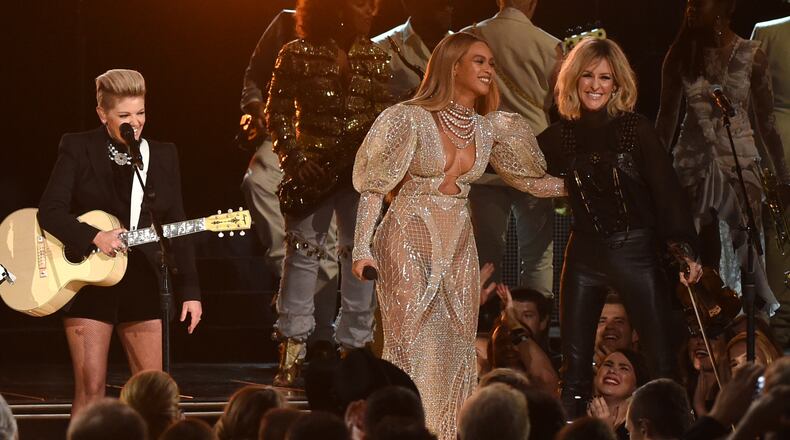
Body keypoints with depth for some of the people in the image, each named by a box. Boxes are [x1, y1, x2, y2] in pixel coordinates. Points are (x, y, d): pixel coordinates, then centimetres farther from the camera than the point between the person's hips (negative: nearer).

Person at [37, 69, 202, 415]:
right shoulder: (77, 149, -1)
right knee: (90, 387, -6)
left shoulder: (163, 155, 9)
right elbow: (50, 210, -8)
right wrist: (95, 237, -23)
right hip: (88, 281, -3)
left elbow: (176, 227, 9)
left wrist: (189, 291, 4)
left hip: (143, 283, 3)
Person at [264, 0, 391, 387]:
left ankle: (354, 349, 11)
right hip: (313, 168, -3)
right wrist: (293, 158, -11)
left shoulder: (375, 57, 6)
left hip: (361, 167, 3)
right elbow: (277, 111, -1)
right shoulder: (298, 55, -3)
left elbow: (384, 115, 8)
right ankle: (292, 351, 3)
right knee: (303, 252, -1)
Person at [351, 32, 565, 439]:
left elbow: (530, 178, 13)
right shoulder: (411, 119, -11)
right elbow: (374, 186, -9)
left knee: (455, 352, 4)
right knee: (413, 349, -6)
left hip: (458, 247, 5)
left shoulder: (489, 128, 5)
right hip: (411, 242, -5)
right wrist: (362, 248, -15)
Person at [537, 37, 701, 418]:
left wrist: (684, 247, -18)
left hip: (635, 249, -3)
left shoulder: (635, 129, -5)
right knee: (574, 366, 5)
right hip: (584, 254, 3)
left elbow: (666, 190, -8)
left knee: (661, 360, -3)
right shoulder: (560, 135, 5)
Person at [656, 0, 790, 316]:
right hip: (693, 160, 2)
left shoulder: (751, 56, -3)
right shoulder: (681, 55, 2)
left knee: (746, 248, -6)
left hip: (740, 160, -2)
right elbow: (667, 116, 10)